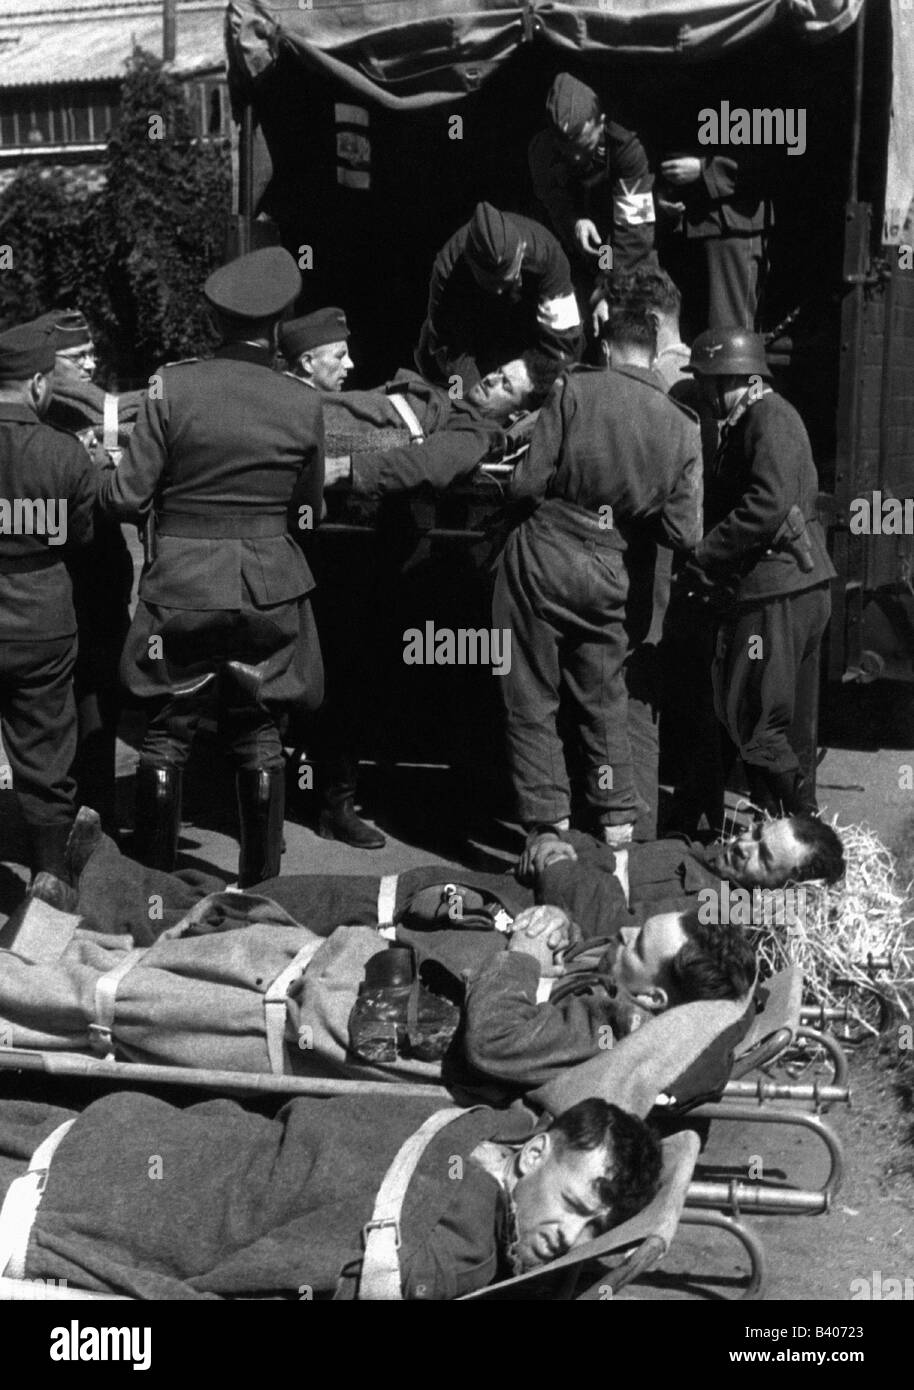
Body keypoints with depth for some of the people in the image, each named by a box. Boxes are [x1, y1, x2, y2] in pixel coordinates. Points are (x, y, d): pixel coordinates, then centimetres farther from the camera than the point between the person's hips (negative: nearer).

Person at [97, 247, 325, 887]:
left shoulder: (172, 386, -9)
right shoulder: (305, 404, -3)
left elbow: (127, 498, -8)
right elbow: (308, 511, 7)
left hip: (181, 584, -1)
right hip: (269, 587, 1)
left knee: (168, 732, 9)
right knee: (260, 734, 12)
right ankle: (260, 878, 19)